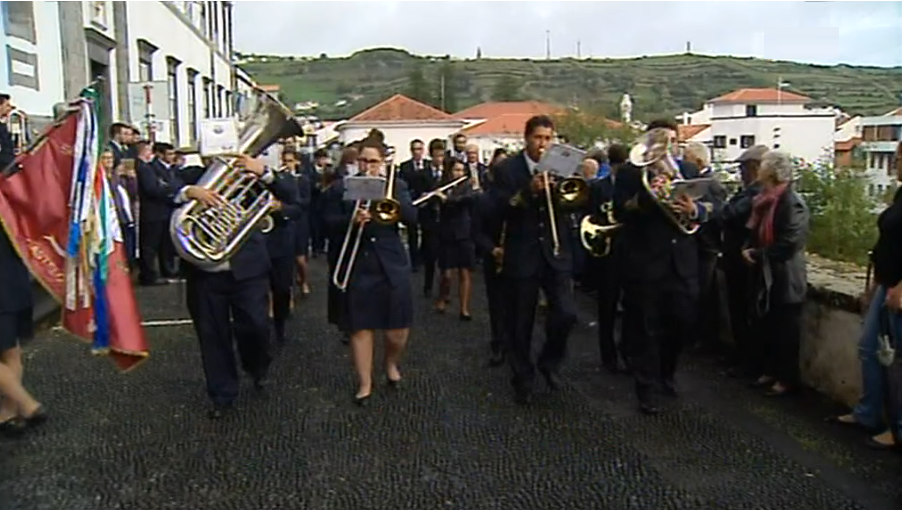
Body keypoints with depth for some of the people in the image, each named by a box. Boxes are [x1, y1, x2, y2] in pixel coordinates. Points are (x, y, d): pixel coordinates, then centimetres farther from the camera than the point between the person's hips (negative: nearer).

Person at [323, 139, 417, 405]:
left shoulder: (397, 185, 6)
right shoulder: (342, 187, 5)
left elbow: (413, 219, -6)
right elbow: (329, 222, -2)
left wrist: (390, 194, -17)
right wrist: (351, 219, -21)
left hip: (392, 266, 1)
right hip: (357, 267, 0)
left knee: (398, 329, 3)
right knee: (360, 327, 4)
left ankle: (392, 363, 34)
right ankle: (365, 383, 19)